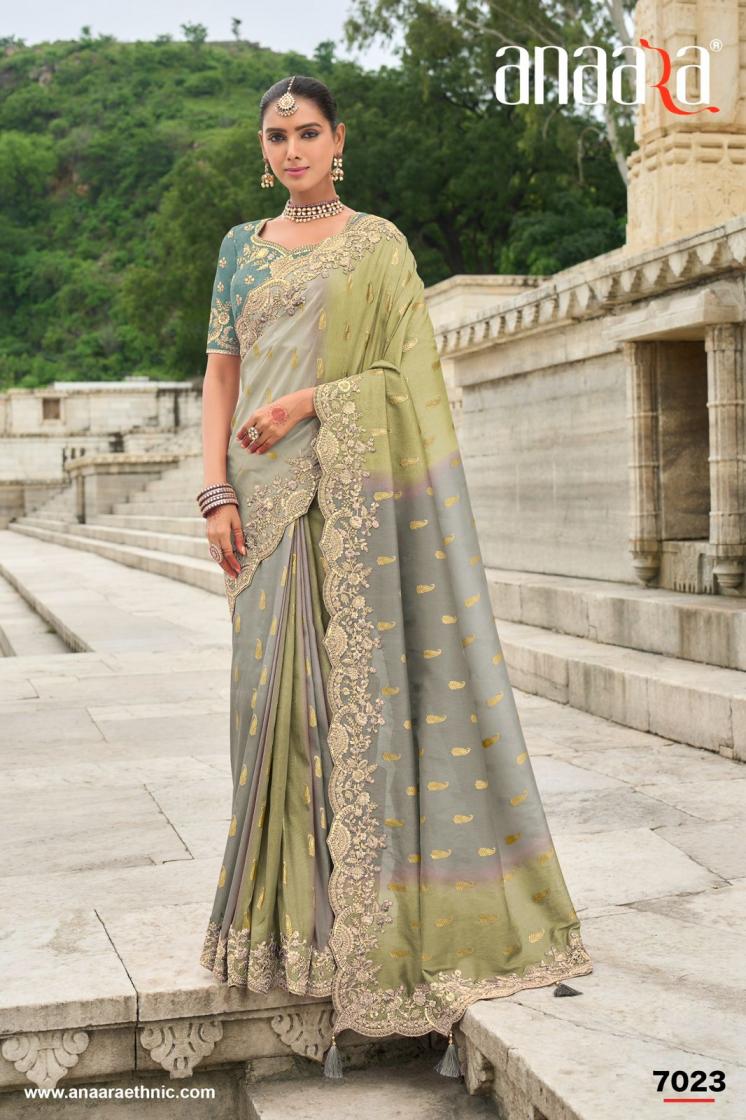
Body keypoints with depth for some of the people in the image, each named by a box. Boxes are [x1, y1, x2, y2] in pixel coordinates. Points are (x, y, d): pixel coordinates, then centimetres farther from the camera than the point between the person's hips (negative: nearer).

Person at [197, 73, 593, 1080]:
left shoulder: (380, 244, 7)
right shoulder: (242, 248, 16)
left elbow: (406, 372, -1)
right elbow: (221, 372, 10)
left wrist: (310, 401, -15)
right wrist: (218, 491, -2)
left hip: (357, 493, -3)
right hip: (269, 496, 3)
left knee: (364, 678, -5)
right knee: (277, 688, 1)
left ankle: (373, 910, 4)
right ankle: (294, 900, 11)